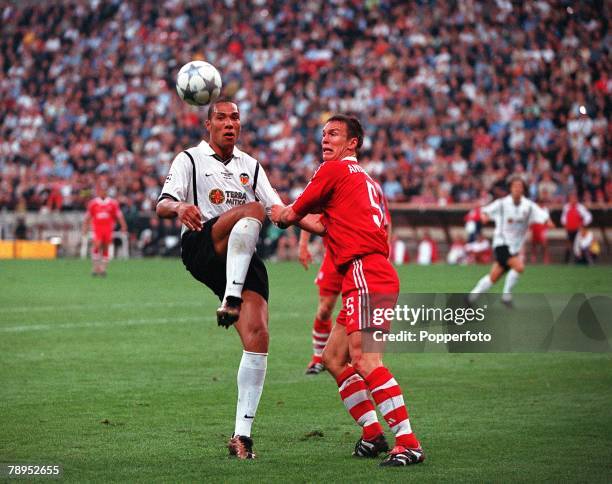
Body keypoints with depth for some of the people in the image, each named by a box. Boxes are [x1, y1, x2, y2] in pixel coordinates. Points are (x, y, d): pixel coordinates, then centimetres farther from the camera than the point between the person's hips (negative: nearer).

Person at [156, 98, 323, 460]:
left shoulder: (251, 166, 23)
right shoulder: (190, 159, 9)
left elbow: (279, 209, 22)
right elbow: (162, 206, -3)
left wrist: (320, 227, 6)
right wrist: (179, 207, -28)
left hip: (243, 260, 4)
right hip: (200, 247, -4)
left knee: (258, 338, -11)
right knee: (252, 210, -33)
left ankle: (242, 434, -7)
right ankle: (230, 300, -41)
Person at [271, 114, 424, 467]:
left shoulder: (334, 169, 1)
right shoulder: (366, 180, 26)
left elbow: (290, 215, 7)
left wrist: (277, 212, 28)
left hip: (366, 272, -10)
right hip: (375, 273, 10)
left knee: (363, 357, -20)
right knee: (333, 358, 13)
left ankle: (409, 443, -28)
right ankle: (373, 433, 11)